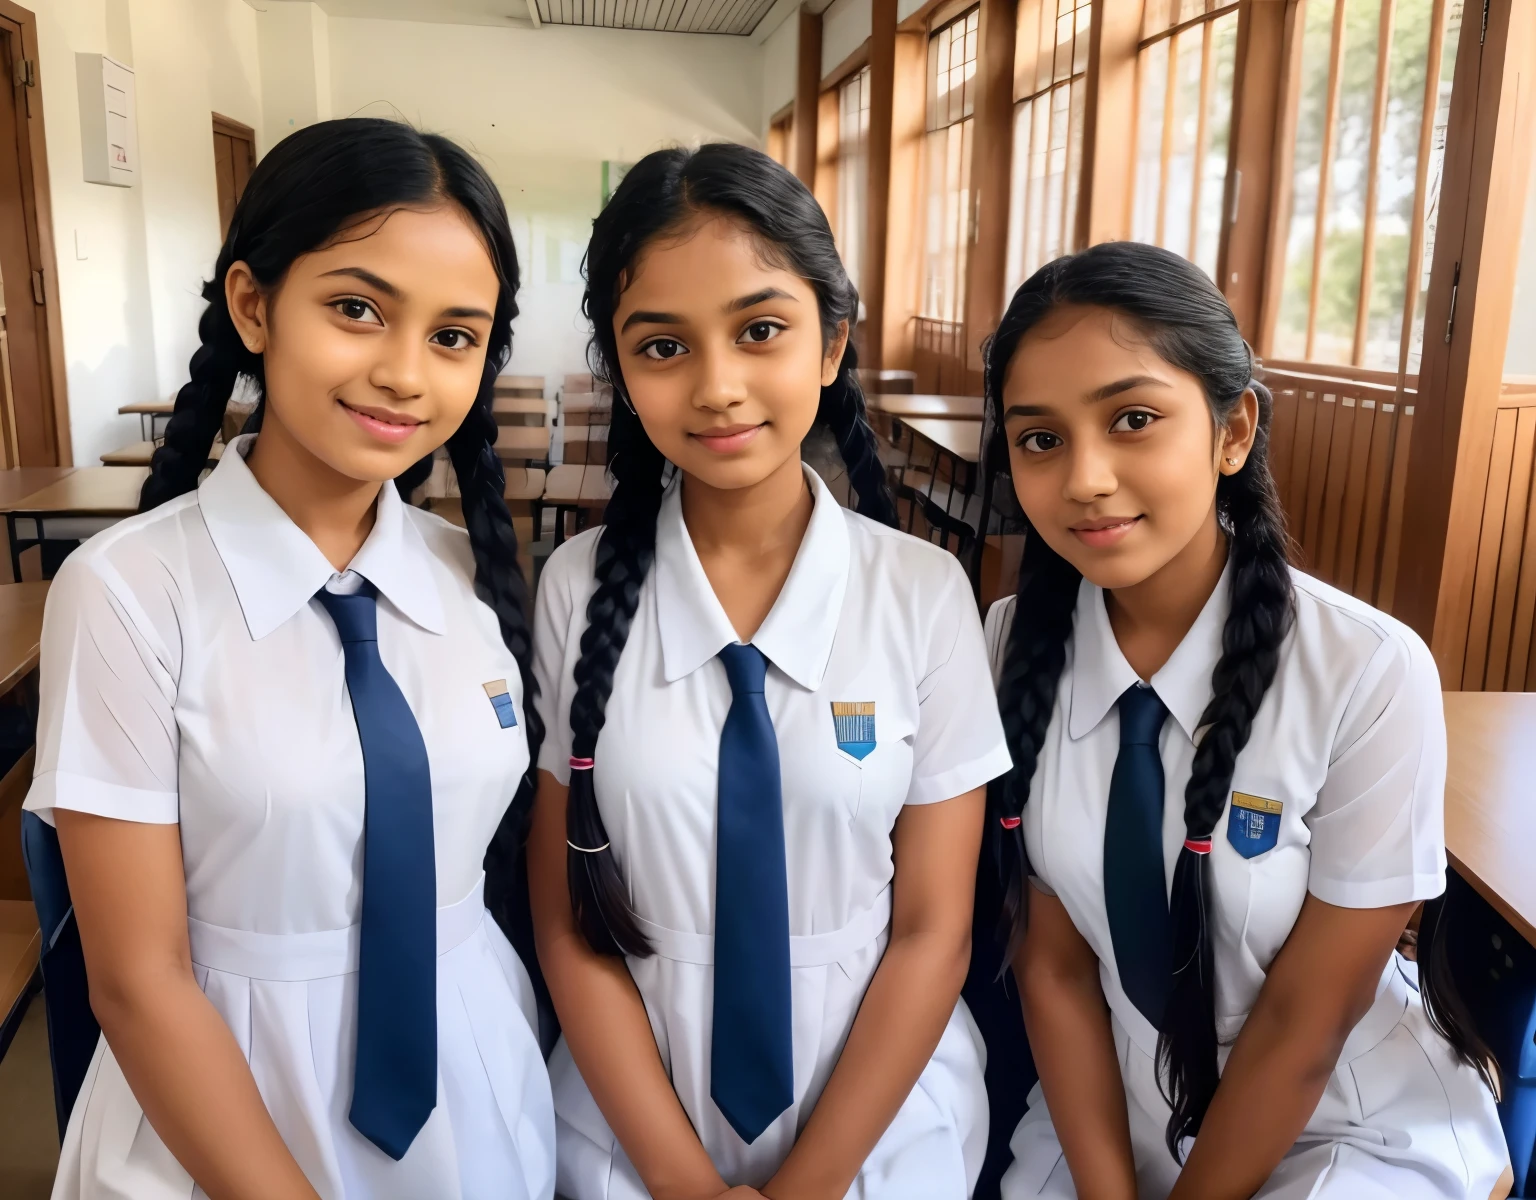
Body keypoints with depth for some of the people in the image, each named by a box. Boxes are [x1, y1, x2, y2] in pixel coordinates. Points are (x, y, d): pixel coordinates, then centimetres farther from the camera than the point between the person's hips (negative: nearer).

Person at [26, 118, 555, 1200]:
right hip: (225, 1107, -3)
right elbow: (140, 980, -15)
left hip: (484, 1091, 4)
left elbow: (507, 849, 4)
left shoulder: (478, 573, -6)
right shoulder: (130, 593, -18)